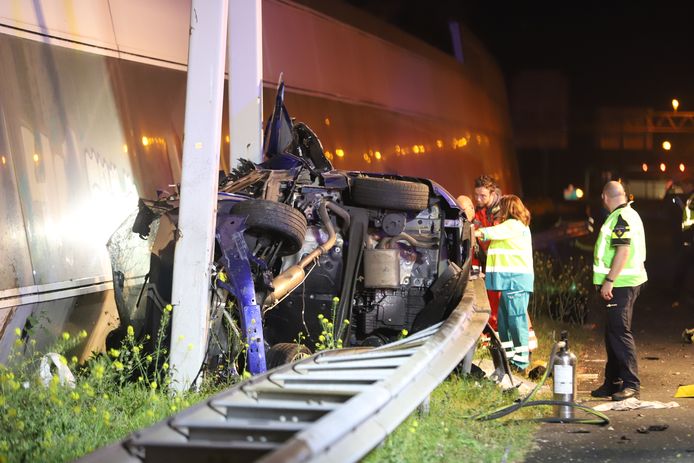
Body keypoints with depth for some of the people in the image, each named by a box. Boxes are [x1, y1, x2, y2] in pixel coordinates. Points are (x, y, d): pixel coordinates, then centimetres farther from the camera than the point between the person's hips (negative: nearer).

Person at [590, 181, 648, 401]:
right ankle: (613, 382, 20)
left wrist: (609, 281, -23)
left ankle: (631, 384, -10)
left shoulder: (621, 218, -15)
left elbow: (623, 251, -23)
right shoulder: (629, 215, 18)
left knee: (620, 332, -10)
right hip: (622, 283, 11)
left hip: (619, 284, -11)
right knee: (613, 333, 14)